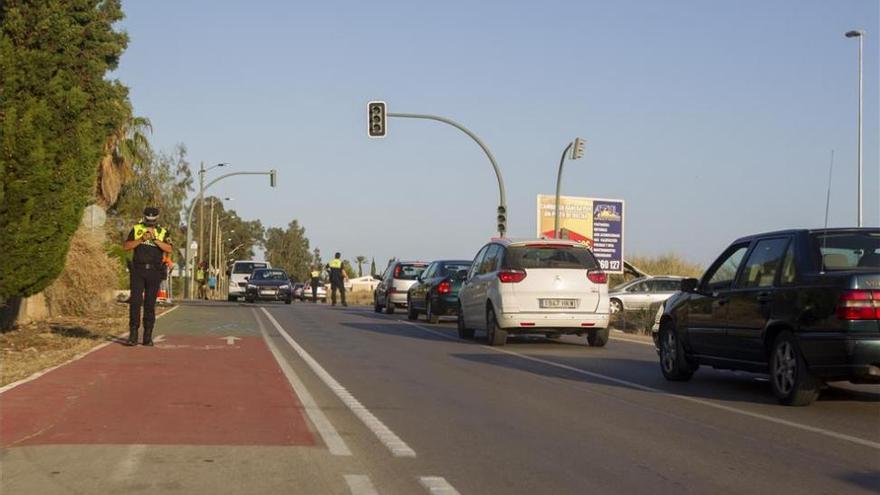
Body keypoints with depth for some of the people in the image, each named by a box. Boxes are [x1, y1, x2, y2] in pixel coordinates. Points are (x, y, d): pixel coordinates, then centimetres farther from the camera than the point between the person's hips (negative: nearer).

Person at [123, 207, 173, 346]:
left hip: (154, 272, 0)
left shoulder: (162, 233, 5)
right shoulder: (136, 229, 7)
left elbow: (169, 249, -10)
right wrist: (141, 239, -13)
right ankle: (133, 335, -7)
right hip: (138, 270, 0)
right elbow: (126, 246, -1)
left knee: (150, 304, 3)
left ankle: (148, 336, 7)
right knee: (135, 301, -9)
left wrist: (155, 239, -21)